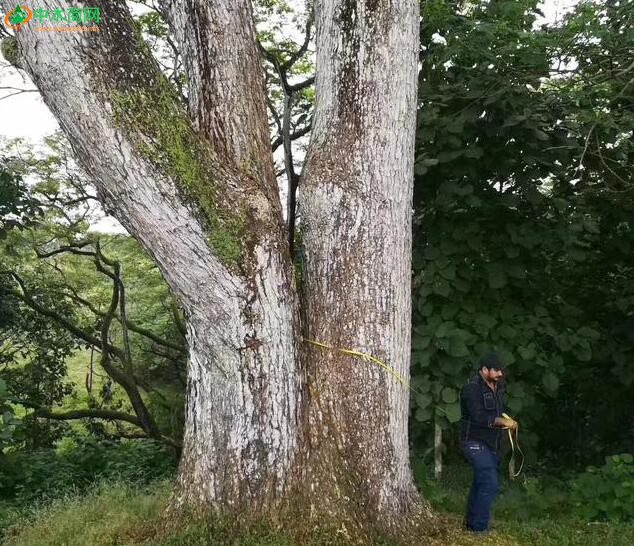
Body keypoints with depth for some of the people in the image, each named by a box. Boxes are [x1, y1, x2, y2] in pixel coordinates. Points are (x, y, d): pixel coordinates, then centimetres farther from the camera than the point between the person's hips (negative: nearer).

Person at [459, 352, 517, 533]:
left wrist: (508, 421, 4)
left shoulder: (496, 388, 11)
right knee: (490, 485, -14)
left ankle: (470, 523, 27)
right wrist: (503, 421, -20)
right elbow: (478, 417, -26)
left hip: (490, 444, 9)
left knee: (480, 483, 16)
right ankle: (479, 528, -7)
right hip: (475, 443, -9)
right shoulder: (472, 389, -17)